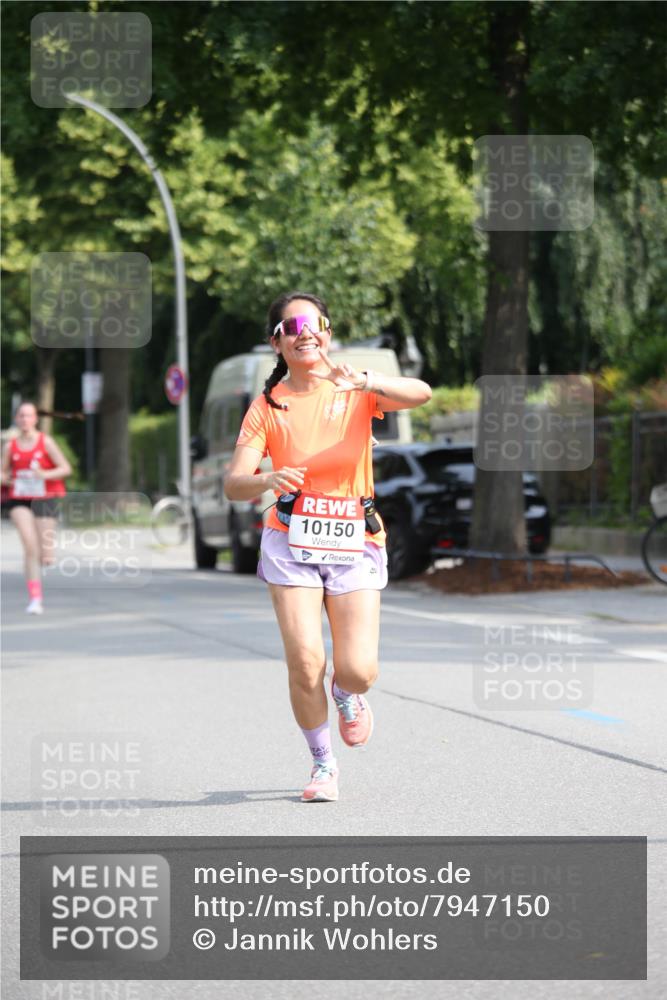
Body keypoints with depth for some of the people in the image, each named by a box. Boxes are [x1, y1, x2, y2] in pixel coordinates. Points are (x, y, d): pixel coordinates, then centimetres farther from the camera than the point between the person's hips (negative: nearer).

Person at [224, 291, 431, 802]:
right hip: (292, 543, 0)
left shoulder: (357, 391, -1)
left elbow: (421, 394, -21)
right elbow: (234, 484, -8)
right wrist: (268, 480, -31)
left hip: (355, 544, 0)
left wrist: (366, 380, -39)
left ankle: (347, 696, 30)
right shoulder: (268, 406, 0)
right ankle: (323, 764, 11)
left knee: (359, 671, -9)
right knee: (305, 661, -13)